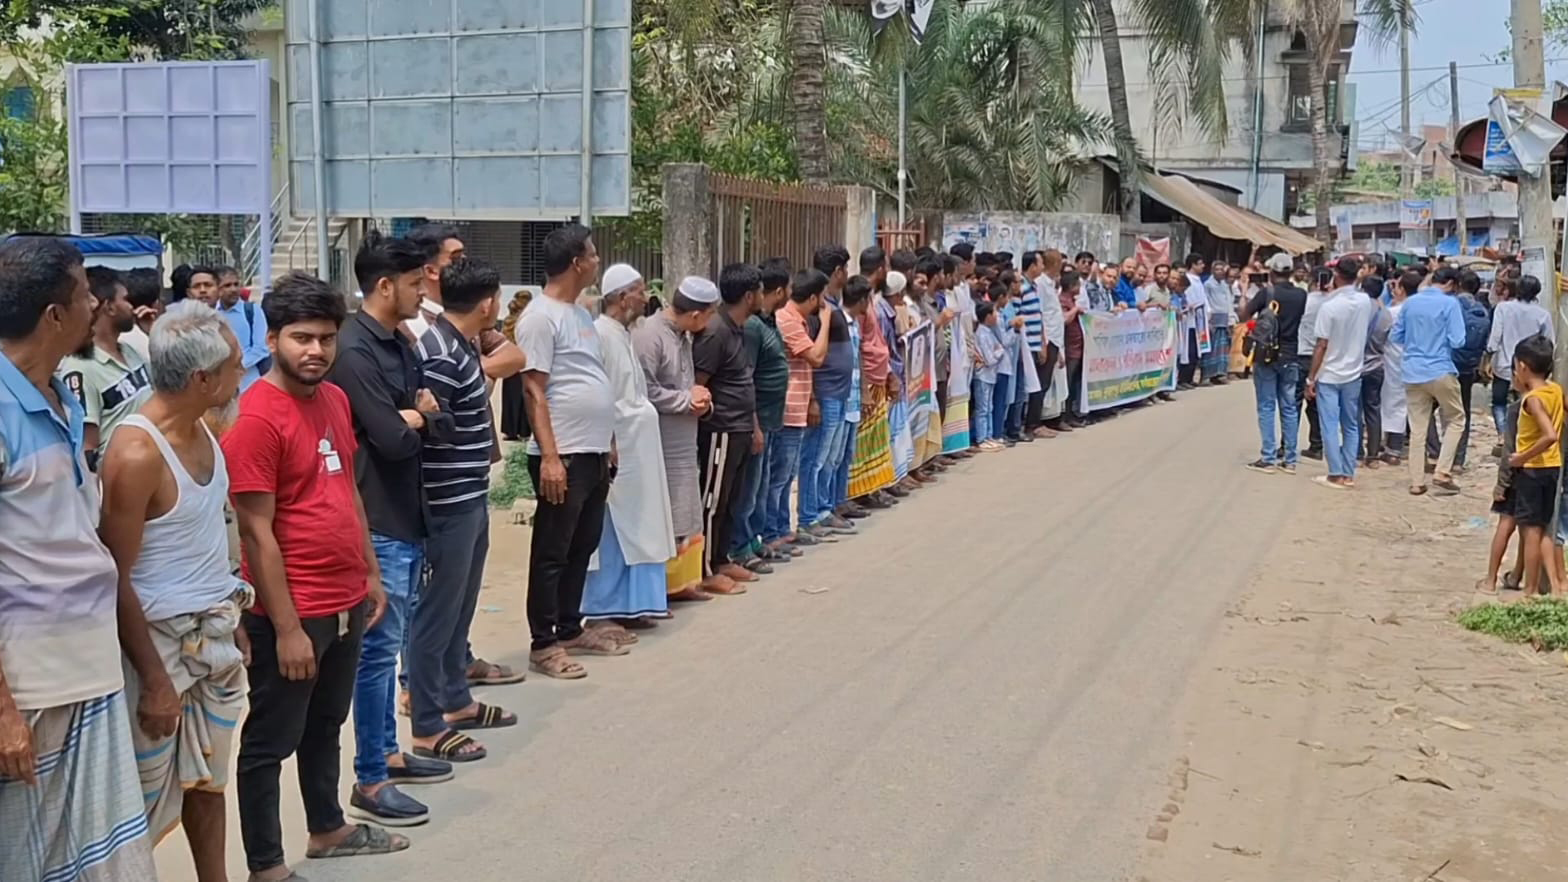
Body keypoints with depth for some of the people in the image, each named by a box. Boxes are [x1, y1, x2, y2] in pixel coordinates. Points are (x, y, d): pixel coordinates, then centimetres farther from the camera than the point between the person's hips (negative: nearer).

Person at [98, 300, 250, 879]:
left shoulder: (202, 429, 4)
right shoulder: (136, 453, -22)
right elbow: (115, 578, -19)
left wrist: (231, 618, 15)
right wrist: (154, 679, -17)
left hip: (216, 633, 8)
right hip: (161, 640, -8)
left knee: (209, 777, 17)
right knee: (148, 798, 2)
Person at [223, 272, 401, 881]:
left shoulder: (334, 399, 6)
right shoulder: (256, 417, -19)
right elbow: (257, 533, -19)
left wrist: (370, 573, 17)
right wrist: (287, 627, -19)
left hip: (346, 603, 8)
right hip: (291, 614, -8)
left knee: (325, 725, 24)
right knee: (270, 741, 7)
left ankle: (327, 829, 41)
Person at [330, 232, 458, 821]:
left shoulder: (399, 346, 12)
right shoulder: (353, 351, -17)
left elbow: (443, 428, 9)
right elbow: (392, 439, -23)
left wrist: (418, 417, -12)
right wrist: (418, 418, -3)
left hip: (408, 517, 9)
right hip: (378, 523, -9)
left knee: (390, 644, 17)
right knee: (379, 648, -4)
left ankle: (387, 753, 29)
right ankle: (370, 783, 4)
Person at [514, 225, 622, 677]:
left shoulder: (580, 313, 15)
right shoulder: (541, 317, -13)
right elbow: (535, 392, -17)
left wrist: (608, 443, 19)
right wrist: (549, 456, -21)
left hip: (594, 454, 9)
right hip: (563, 456, -9)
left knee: (582, 547, 16)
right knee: (552, 553, 0)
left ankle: (570, 630, 27)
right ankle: (543, 644, 7)